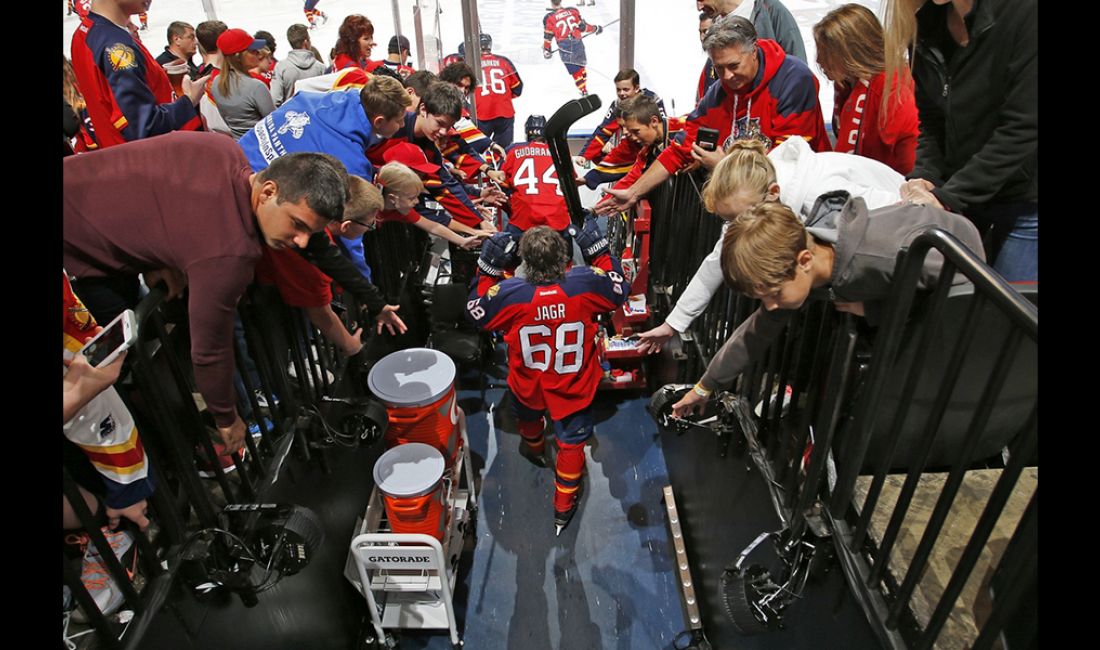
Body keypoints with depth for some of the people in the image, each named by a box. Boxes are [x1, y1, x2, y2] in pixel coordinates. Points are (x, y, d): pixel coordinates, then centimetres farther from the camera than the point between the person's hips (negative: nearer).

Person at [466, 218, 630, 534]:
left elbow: (476, 312, -10)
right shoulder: (585, 284, -28)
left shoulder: (510, 294, -30)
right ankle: (564, 507, 35)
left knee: (528, 415, 36)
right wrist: (599, 250, -1)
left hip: (528, 387, 1)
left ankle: (534, 448, 69)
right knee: (572, 442, 21)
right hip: (573, 387, -1)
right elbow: (620, 289, -6)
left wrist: (488, 268, -9)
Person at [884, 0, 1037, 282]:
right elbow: (931, 118, 4)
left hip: (1023, 197, -5)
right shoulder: (925, 23, 1)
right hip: (957, 196, 5)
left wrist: (947, 196, -24)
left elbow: (1022, 128, -20)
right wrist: (925, 176, -12)